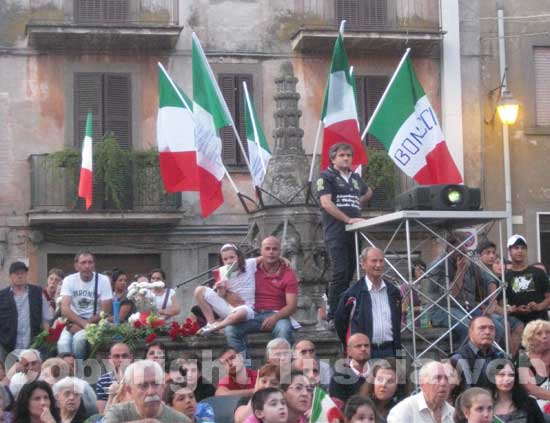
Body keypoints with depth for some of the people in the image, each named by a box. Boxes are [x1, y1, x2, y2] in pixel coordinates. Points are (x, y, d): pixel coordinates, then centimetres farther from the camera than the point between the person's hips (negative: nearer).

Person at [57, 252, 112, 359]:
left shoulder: (103, 280, -7)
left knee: (79, 338, -31)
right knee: (63, 343, -28)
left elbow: (105, 312, -8)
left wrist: (80, 326, -14)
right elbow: (65, 309, -11)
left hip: (94, 322, -2)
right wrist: (84, 324, -26)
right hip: (73, 321, 2)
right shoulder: (69, 280, -2)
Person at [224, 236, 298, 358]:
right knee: (230, 329, -25)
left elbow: (291, 306, -6)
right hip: (253, 314, 3)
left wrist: (275, 318, -24)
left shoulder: (288, 273, 1)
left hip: (276, 315, -3)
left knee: (283, 329, -37)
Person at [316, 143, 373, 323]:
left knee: (350, 273, 4)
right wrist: (348, 219, -17)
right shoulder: (326, 177, 1)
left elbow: (368, 193, 39)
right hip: (336, 232, -6)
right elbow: (326, 203, -11)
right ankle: (333, 316, -12)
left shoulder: (356, 178, 19)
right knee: (340, 273, -14)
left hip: (354, 232, 6)